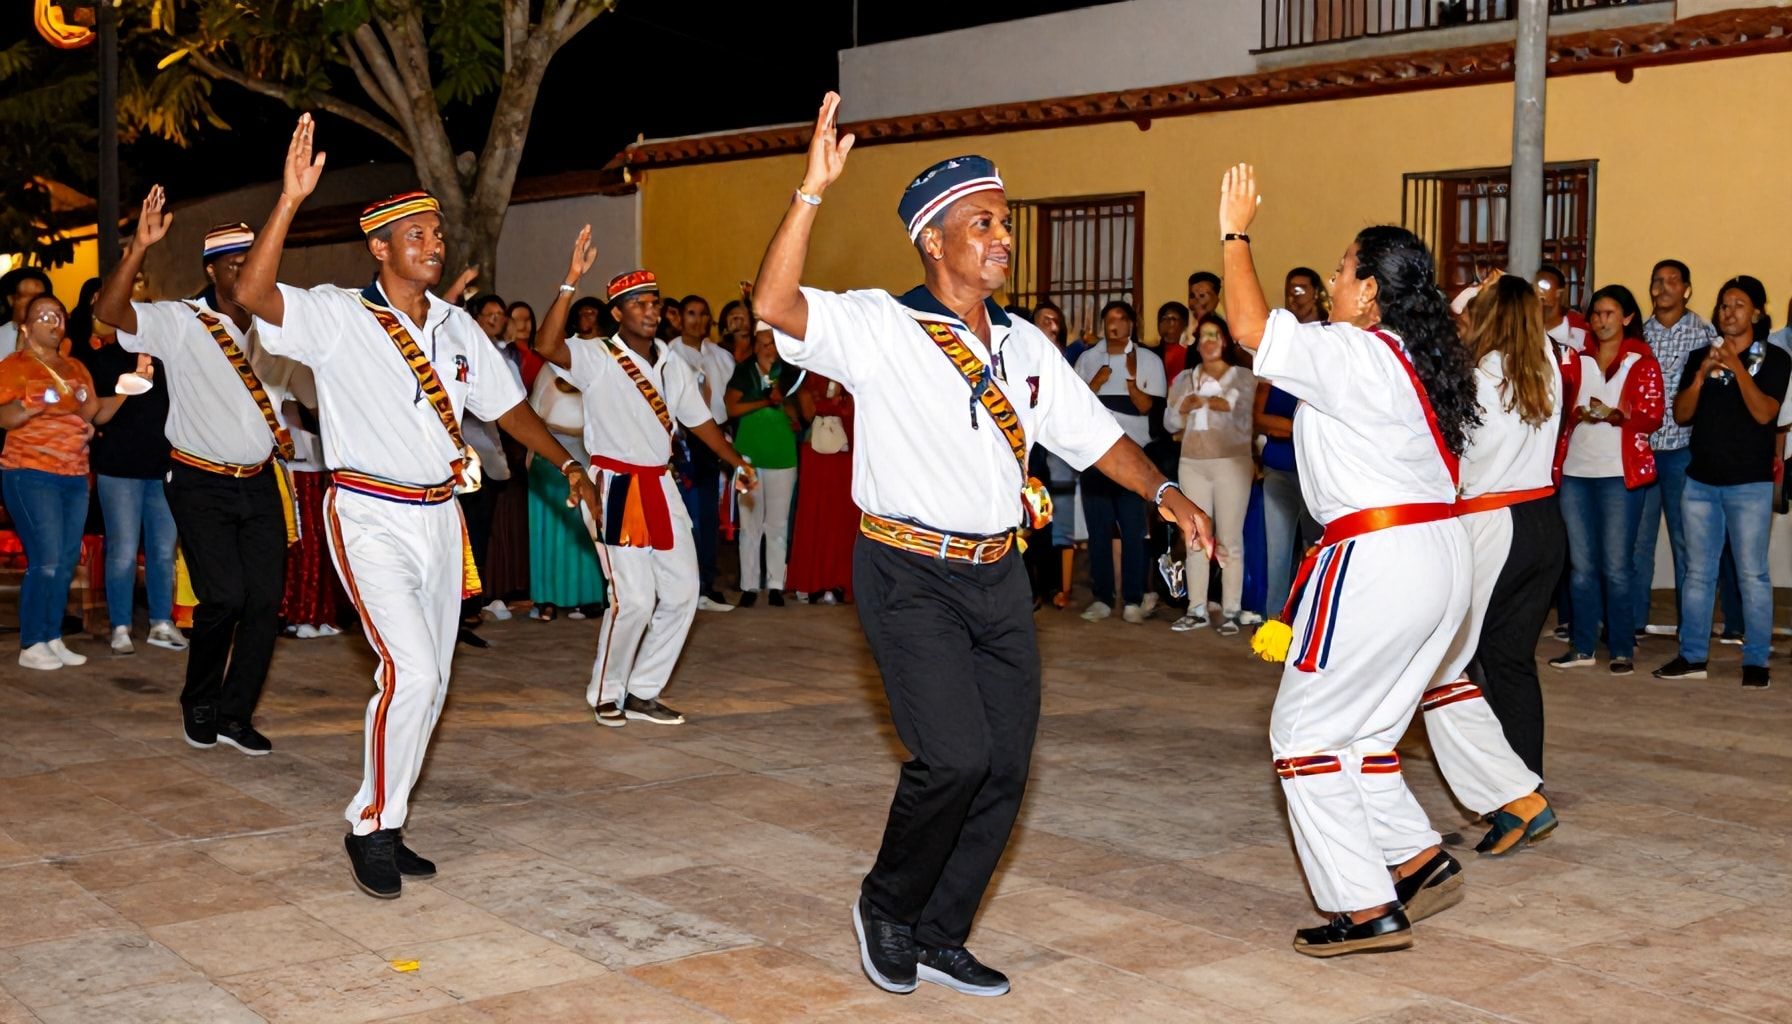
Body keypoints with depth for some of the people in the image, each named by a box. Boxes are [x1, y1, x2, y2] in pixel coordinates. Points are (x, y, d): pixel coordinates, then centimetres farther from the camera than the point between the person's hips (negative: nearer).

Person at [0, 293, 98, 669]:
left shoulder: (76, 368, 17)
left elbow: (91, 413, 22)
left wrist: (89, 416, 0)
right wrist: (33, 406, -28)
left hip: (75, 476, 6)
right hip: (31, 474, -6)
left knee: (67, 562, 5)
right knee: (46, 561, -12)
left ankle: (53, 639, 12)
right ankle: (31, 646, -4)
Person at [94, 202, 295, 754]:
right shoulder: (179, 323, -8)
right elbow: (109, 309, -24)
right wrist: (140, 246, -36)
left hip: (260, 483, 5)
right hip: (201, 483, -5)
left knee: (266, 597, -2)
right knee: (225, 595, -13)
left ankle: (235, 714, 12)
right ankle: (198, 705, 12)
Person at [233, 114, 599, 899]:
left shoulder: (455, 326, 11)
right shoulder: (336, 317, -8)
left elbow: (504, 404, 19)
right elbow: (253, 292, -25)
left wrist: (566, 464, 10)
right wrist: (290, 199, -32)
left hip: (439, 517, 7)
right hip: (370, 517, -7)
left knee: (429, 679, 9)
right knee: (410, 670, -19)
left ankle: (386, 825, 23)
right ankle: (370, 826, -1)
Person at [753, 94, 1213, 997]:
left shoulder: (1024, 345, 12)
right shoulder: (876, 326, -7)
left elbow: (1094, 434, 15)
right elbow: (775, 304, -23)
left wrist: (1164, 492, -1)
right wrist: (813, 191, -30)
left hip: (997, 577, 7)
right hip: (909, 575, -6)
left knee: (1004, 769, 6)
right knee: (956, 756, -17)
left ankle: (937, 937, 24)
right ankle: (886, 906, 11)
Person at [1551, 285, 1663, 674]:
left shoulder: (1642, 363, 4)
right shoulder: (1578, 360, 13)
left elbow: (1652, 417, -3)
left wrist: (1615, 416, -21)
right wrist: (1577, 413, -9)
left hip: (1620, 473, -4)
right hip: (1575, 471, 4)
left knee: (1615, 567, -4)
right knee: (1580, 565, 7)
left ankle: (1623, 650, 4)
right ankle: (1582, 646, 14)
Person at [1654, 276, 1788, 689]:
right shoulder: (1699, 356, 10)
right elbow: (1681, 414, 2)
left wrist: (1737, 367, -20)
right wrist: (1703, 373, -11)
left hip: (1750, 483, -4)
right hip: (1700, 480, 4)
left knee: (1752, 574, -3)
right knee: (1698, 573, 7)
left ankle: (1756, 661, 3)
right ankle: (1692, 656, 13)